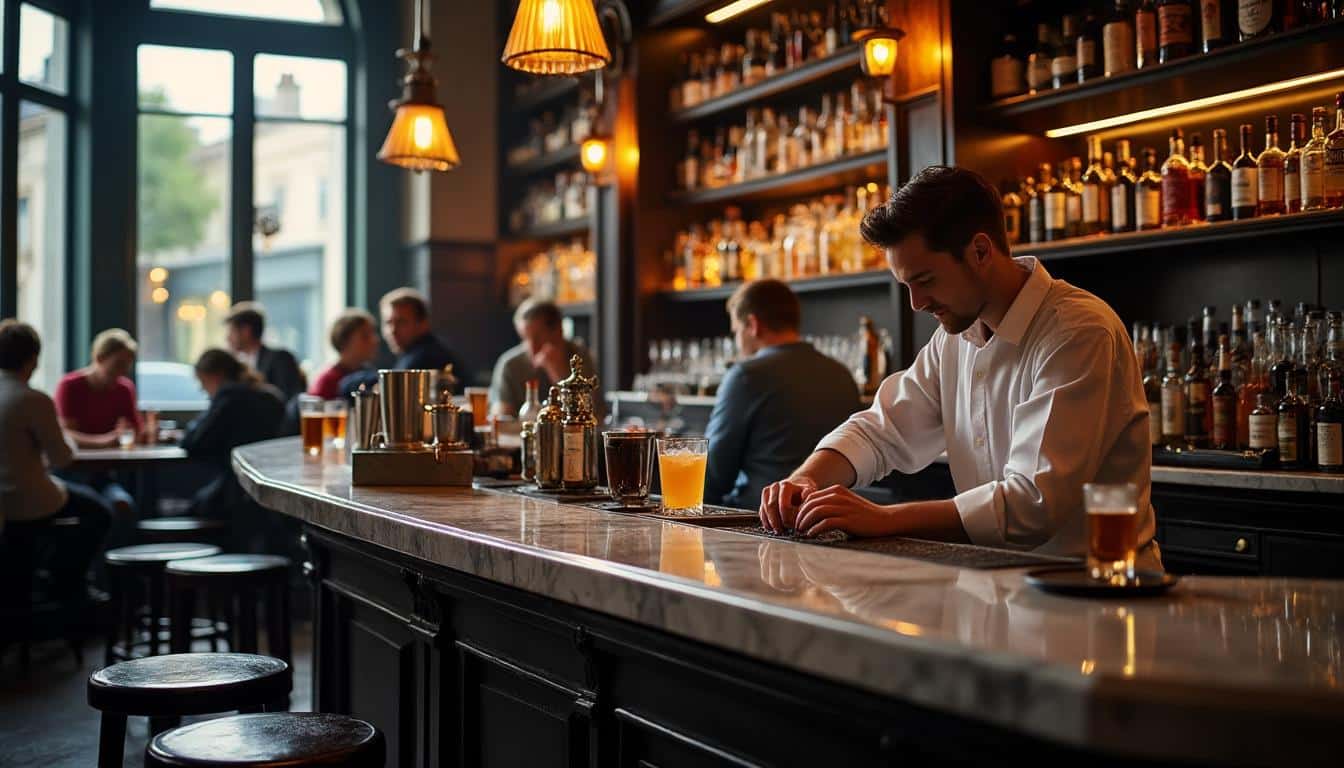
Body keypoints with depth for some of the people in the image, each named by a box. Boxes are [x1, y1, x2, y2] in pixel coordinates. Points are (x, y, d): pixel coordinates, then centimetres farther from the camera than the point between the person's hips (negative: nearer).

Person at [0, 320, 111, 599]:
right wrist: (66, 441, 5)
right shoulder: (35, 401, -22)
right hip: (26, 505, -7)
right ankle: (66, 588, 22)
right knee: (99, 510, 17)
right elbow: (62, 458, -13)